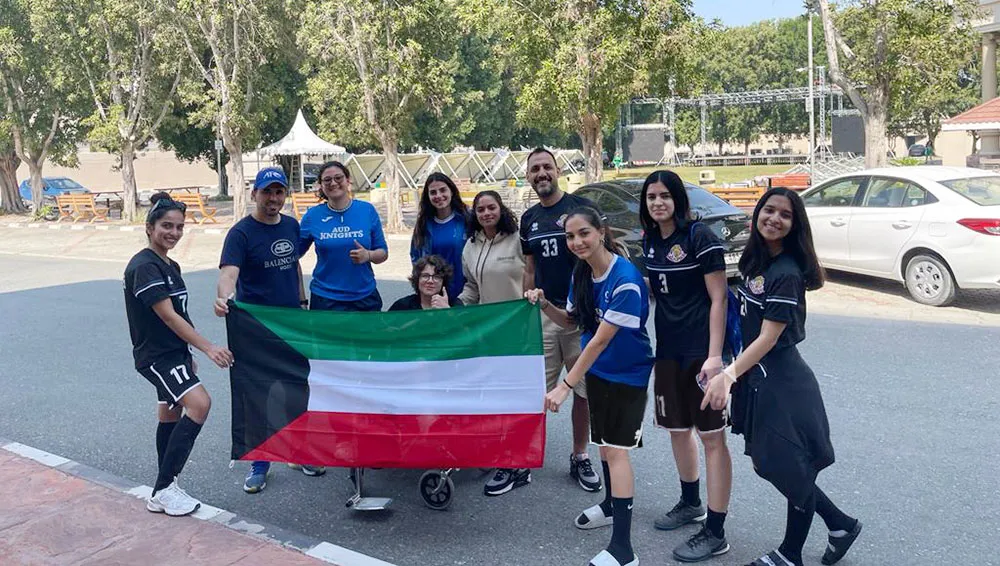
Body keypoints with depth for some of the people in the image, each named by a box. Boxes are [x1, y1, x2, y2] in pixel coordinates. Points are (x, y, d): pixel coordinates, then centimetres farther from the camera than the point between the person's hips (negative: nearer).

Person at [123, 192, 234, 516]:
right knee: (199, 403, -23)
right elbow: (168, 317, -23)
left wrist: (189, 356, 21)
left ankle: (165, 490, 24)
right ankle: (163, 490, -15)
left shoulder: (170, 266, 11)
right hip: (156, 355, -10)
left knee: (171, 415, 14)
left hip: (174, 352, 10)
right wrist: (209, 349, -27)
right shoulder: (144, 266, -17)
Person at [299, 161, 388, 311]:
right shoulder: (312, 216, 0)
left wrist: (367, 255, -16)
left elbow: (383, 253, 4)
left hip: (365, 297, 1)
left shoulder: (367, 210, 0)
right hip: (326, 299, 0)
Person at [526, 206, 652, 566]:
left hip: (627, 373, -7)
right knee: (604, 441, 19)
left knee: (615, 449, -9)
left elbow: (602, 339, -28)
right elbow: (571, 321, 9)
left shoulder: (626, 280, -27)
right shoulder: (581, 273, -3)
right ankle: (612, 504, 40)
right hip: (597, 369, 7)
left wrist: (565, 386, -27)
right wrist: (544, 304, -12)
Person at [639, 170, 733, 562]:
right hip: (668, 350, 7)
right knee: (678, 429, 18)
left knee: (712, 437, -2)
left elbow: (718, 298, -14)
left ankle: (715, 533, 5)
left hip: (702, 351, -7)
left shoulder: (700, 237, -13)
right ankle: (690, 503, 38)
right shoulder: (649, 241, 7)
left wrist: (715, 355, -19)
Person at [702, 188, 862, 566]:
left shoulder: (787, 273, -18)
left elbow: (769, 338, -21)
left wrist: (729, 374, -28)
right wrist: (733, 372, 10)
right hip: (757, 379, 9)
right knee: (771, 464, 16)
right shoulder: (754, 261, 6)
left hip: (782, 385, -9)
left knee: (792, 469, 8)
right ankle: (840, 524, 34)